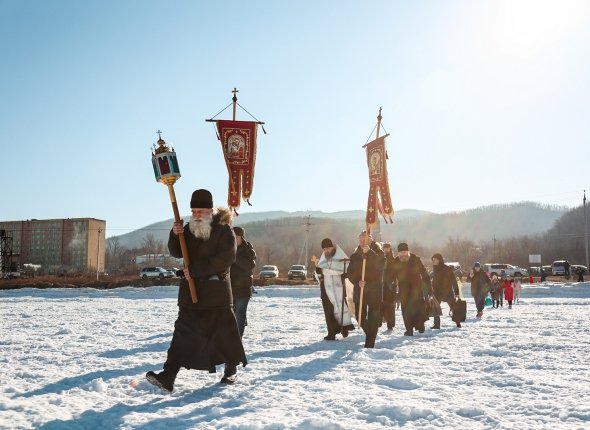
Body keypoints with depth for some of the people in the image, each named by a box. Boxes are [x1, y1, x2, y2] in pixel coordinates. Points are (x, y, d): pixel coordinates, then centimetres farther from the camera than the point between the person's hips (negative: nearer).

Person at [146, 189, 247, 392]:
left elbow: (225, 258, -18)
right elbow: (177, 253, 9)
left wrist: (195, 270, -20)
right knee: (183, 333, -2)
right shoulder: (189, 229, 10)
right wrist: (175, 235, -11)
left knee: (224, 331, 8)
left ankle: (231, 369, 30)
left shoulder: (224, 230, -7)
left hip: (216, 291, -4)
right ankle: (167, 377, -8)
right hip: (191, 289, 4)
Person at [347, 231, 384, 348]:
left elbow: (380, 265, -19)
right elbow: (350, 273, 4)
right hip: (359, 289, 3)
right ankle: (369, 333, 32)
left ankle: (369, 343, -5)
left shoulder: (377, 253, 2)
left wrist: (369, 252, -27)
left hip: (375, 289, -3)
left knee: (374, 316, -8)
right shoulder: (354, 256, 10)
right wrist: (357, 282, -15)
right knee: (360, 316, 5)